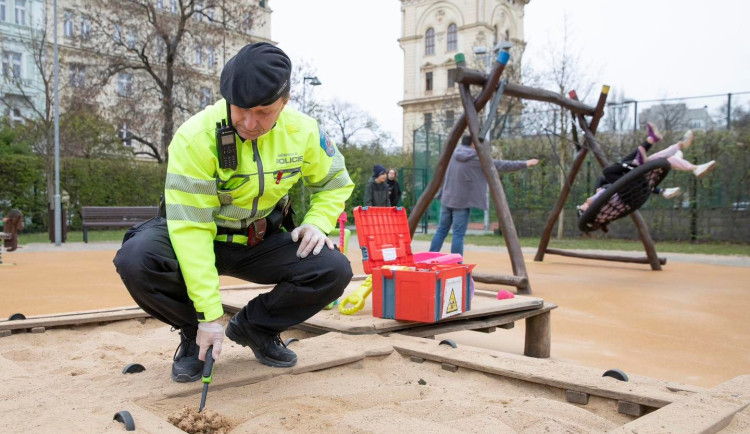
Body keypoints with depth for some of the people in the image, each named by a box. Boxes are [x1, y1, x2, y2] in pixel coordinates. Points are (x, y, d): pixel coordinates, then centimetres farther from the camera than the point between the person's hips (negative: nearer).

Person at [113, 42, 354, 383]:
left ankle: (253, 327, 5)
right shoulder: (195, 137, -25)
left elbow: (335, 183, 7)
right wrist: (209, 314, -28)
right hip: (199, 238, -2)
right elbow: (190, 227, -27)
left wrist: (317, 222, -15)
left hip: (262, 243, 3)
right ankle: (194, 334, -2)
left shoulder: (302, 132, -12)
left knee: (335, 271, -21)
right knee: (136, 259, -33)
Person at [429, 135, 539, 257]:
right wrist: (525, 164, 5)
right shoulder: (477, 159, -8)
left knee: (441, 231, 12)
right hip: (461, 201, -5)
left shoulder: (452, 154, 7)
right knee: (458, 235, -2)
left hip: (447, 199, 5)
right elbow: (501, 165, -3)